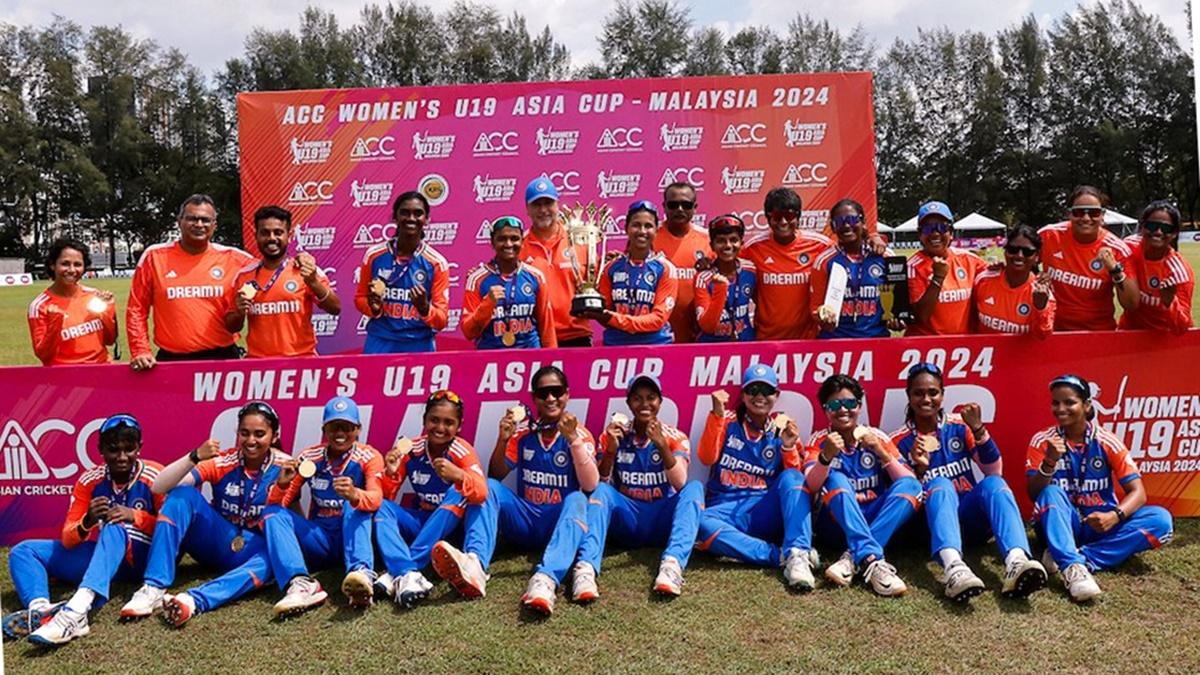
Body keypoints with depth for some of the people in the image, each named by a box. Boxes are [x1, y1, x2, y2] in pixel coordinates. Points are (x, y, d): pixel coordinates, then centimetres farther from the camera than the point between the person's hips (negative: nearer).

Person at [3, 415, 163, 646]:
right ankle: (40, 609, -34)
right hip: (103, 555, 6)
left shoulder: (154, 476, -11)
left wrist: (135, 516, -25)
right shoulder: (89, 480, -1)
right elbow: (67, 540, -1)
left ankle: (76, 611, -56)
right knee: (23, 551, -2)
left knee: (114, 529, -36)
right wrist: (88, 522, -23)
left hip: (145, 557, -6)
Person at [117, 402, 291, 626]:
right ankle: (153, 589, -31)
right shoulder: (222, 462, -6)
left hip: (254, 550, -1)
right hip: (217, 544, 2)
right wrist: (195, 457, -31)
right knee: (182, 494, -22)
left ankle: (193, 601, -50)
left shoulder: (284, 467, -8)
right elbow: (159, 487, -16)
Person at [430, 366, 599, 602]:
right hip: (524, 520, 3)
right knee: (488, 486, -21)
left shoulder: (579, 434, -2)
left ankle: (547, 578, -59)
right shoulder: (523, 432, 6)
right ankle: (474, 566, -48)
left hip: (561, 521, -3)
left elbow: (590, 486, -16)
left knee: (577, 498, -33)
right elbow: (495, 477, 0)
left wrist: (573, 439, -28)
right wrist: (503, 440, -16)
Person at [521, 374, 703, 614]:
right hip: (626, 518, 1)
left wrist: (661, 444, -29)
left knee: (694, 487, -27)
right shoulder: (615, 435, 3)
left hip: (663, 520, 0)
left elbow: (680, 484, -16)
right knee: (600, 490, -28)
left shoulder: (674, 437, 0)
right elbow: (598, 485, -5)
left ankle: (673, 563, -48)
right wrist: (610, 450, -21)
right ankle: (586, 567, -49)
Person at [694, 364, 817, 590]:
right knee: (699, 523, -34)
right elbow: (707, 458, -8)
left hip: (767, 511, 1)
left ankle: (797, 554, -39)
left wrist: (789, 447, -14)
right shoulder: (729, 421, 7)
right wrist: (717, 414, -16)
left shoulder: (782, 429, 9)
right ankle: (781, 555, -35)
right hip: (727, 510, -1)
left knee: (791, 477, -27)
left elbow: (795, 477, 4)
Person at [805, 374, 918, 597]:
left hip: (877, 519, 2)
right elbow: (811, 486, -17)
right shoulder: (819, 440, 0)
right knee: (836, 478, -28)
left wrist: (881, 452, -20)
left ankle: (854, 558, -32)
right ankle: (871, 560, -43)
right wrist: (827, 456, -34)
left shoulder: (877, 437, 3)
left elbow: (908, 483, -6)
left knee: (910, 486, -22)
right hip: (837, 522, -2)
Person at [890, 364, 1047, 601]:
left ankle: (1016, 563, -54)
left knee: (994, 483, -28)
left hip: (971, 518, 2)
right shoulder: (899, 442, 4)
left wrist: (978, 429, -13)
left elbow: (994, 472, -1)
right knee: (940, 484, -33)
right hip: (932, 520, -2)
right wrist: (919, 470, -20)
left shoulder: (959, 425, 6)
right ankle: (952, 567, -62)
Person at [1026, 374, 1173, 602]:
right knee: (1052, 492, -32)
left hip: (1099, 524, 2)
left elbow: (1137, 492, -10)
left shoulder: (1107, 441, -5)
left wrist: (1114, 516, -30)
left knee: (1160, 519, -23)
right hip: (1061, 523, -1)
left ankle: (1080, 558, -33)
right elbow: (1034, 495, -13)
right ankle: (1072, 567, -49)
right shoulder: (1042, 441, -6)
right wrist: (1049, 462, -32)